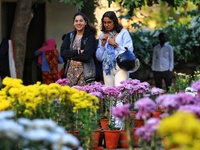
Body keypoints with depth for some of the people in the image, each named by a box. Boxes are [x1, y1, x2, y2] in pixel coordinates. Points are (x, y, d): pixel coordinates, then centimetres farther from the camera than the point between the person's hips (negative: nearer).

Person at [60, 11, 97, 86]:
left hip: (85, 72, -4)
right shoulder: (69, 36, 13)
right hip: (71, 70, 4)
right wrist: (78, 51, -9)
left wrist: (71, 55, -3)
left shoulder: (90, 37, 0)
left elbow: (86, 54, -12)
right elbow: (63, 52, 1)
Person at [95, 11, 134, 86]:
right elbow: (99, 57, 14)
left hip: (120, 67, -4)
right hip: (107, 68, 4)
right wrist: (102, 44, 1)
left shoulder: (123, 33, 2)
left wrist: (115, 45, -8)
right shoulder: (103, 35, 15)